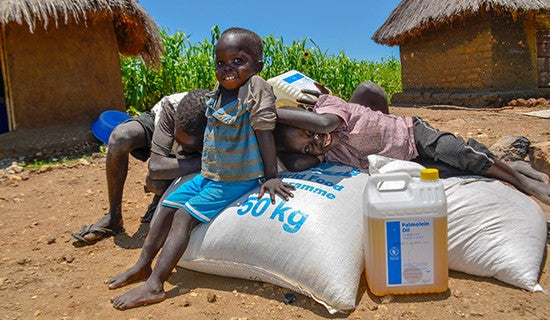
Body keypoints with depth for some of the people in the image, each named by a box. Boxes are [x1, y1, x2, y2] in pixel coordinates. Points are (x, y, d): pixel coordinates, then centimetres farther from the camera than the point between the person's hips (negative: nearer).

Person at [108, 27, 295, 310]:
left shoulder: (256, 91, -17)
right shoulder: (218, 93, 4)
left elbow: (265, 134, -18)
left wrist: (270, 177, -19)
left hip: (236, 180, -8)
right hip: (208, 175, 8)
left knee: (184, 216, -13)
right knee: (169, 206, 9)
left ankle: (154, 285, -8)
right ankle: (143, 265, 21)